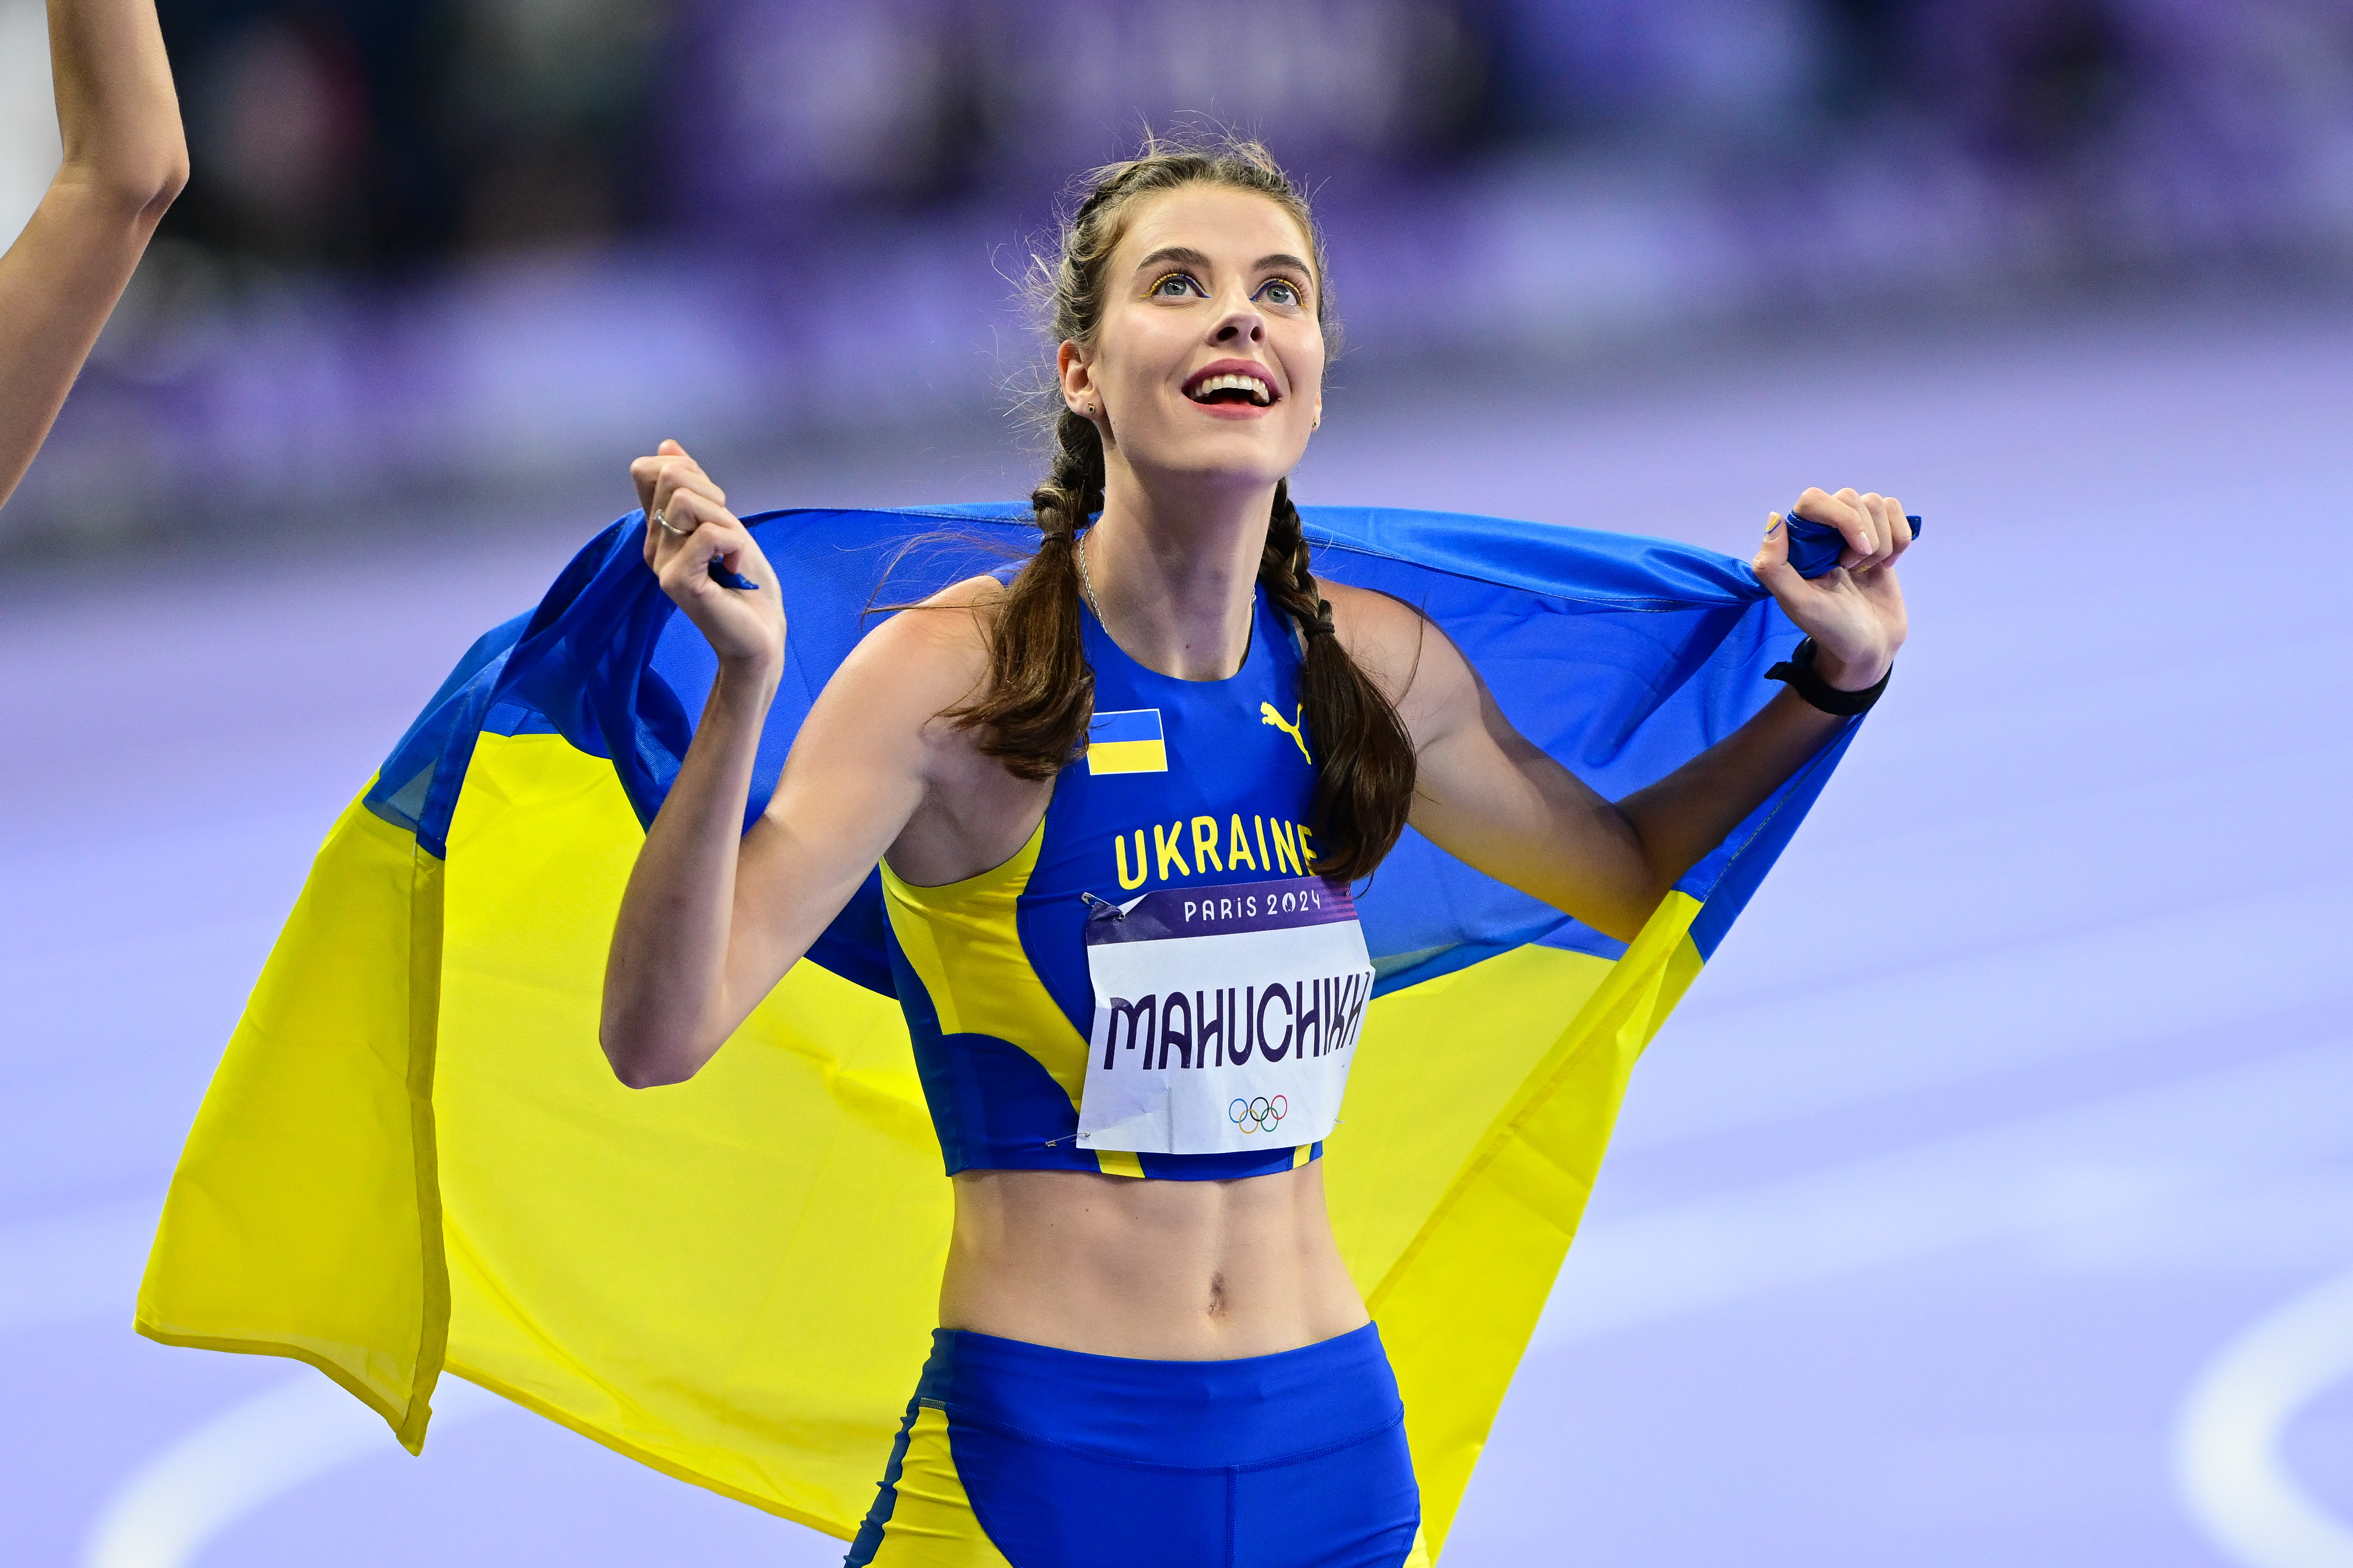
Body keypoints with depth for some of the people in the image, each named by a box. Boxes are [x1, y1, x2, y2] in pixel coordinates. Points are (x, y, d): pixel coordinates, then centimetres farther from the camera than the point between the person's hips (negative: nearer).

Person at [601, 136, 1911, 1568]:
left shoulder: (1377, 670, 4)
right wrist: (743, 686, -30)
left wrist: (1837, 680, 11)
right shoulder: (956, 676, -11)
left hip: (1333, 1447, 5)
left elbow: (1626, 871, 24)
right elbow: (659, 1034, -19)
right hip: (1038, 1451, -5)